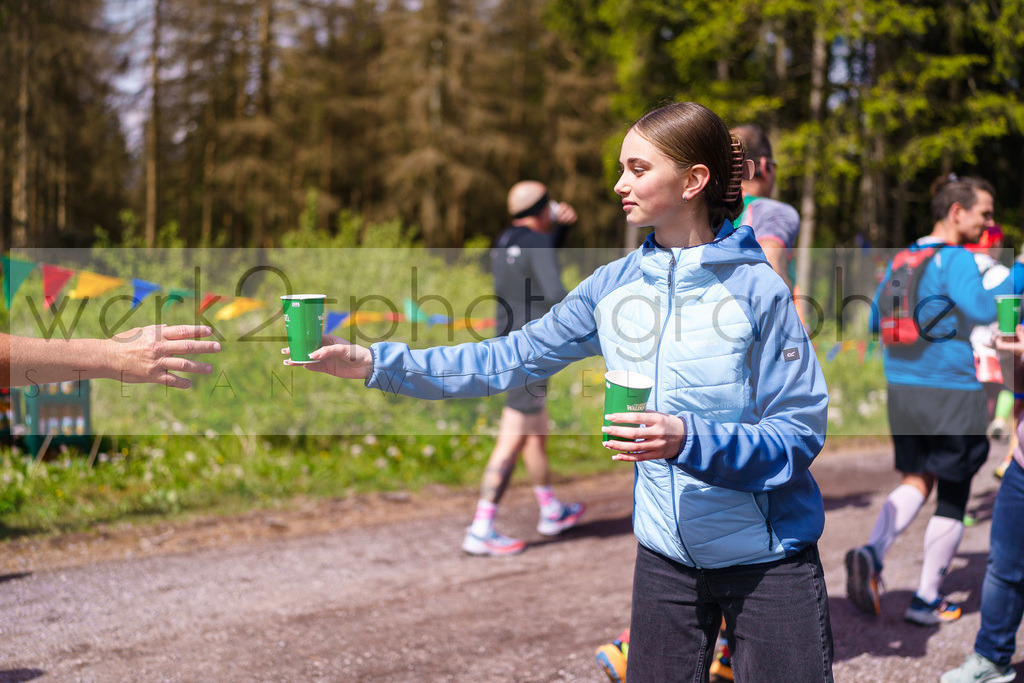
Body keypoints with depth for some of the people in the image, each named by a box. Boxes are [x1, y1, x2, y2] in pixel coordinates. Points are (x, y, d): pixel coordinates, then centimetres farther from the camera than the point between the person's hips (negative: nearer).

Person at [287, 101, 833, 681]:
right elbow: (512, 360, 4)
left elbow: (802, 432, -14)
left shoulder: (758, 289, -12)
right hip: (666, 554, 4)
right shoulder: (614, 285, 3)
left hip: (769, 559, -4)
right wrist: (373, 363, -2)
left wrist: (690, 441, -29)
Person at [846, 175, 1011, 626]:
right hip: (952, 392, -7)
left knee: (915, 482, 17)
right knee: (952, 498, 8)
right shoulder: (955, 260, -14)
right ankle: (927, 601, 14)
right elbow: (983, 308, -31)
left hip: (901, 389, 7)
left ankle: (872, 553, -10)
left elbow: (875, 322, 20)